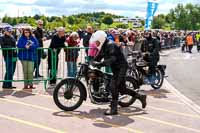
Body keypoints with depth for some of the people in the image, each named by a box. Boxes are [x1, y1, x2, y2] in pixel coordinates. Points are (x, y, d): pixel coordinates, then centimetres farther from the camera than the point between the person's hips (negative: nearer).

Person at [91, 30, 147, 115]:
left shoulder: (111, 45, -20)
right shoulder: (103, 47, 9)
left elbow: (112, 59, -35)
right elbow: (97, 58, 10)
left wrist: (100, 63, -42)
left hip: (121, 68, -10)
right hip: (116, 69, 10)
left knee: (113, 86, -18)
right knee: (122, 89, 13)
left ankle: (114, 109, -12)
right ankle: (141, 96, 27)